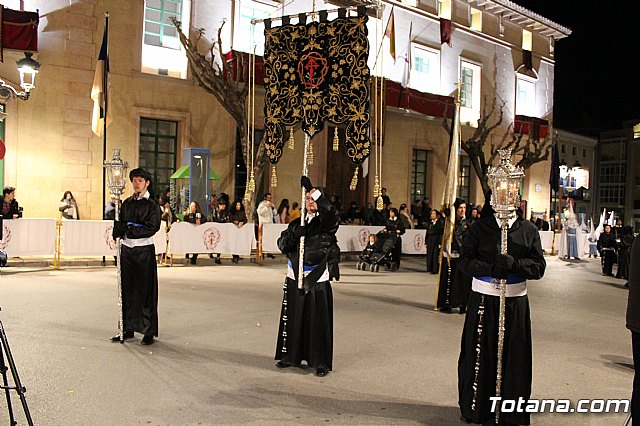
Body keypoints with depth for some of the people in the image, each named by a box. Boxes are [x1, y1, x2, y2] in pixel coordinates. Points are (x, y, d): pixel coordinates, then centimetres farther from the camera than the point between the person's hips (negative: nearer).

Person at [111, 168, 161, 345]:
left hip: (144, 251, -5)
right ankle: (127, 328, 20)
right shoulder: (127, 203, 12)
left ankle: (149, 331, 6)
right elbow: (120, 223, 9)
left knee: (146, 291, -1)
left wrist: (129, 229, -13)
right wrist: (119, 230, -13)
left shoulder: (152, 205, -3)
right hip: (127, 249, 5)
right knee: (127, 290, 9)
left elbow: (151, 228, -13)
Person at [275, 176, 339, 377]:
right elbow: (282, 244, 5)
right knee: (292, 319, 12)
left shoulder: (326, 223, -3)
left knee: (318, 321, -1)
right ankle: (290, 356, 27)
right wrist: (294, 233, -16)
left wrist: (314, 190, -31)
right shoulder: (297, 223, 12)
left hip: (317, 280, -4)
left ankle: (321, 363, 10)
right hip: (294, 278, 5)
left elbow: (332, 217, -27)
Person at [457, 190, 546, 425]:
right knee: (480, 353, 3)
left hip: (515, 301, 2)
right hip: (483, 299, -1)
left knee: (513, 356, 6)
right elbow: (464, 260, -2)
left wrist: (514, 263, -16)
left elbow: (539, 266, 2)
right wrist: (491, 269, -17)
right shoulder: (480, 227, 1)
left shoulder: (528, 230, 5)